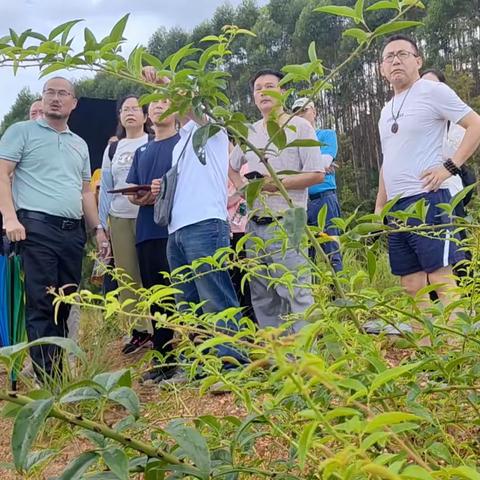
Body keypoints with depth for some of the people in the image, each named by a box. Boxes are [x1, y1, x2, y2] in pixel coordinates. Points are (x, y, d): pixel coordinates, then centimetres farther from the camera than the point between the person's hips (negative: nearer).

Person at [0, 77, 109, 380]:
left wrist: (98, 227, 15)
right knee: (41, 305, -7)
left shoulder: (80, 144, 22)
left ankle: (57, 373, 16)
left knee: (64, 305, 8)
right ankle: (47, 379, -3)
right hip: (37, 227, -5)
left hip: (73, 231, 6)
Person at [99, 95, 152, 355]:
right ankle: (139, 330, 13)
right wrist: (101, 224, 10)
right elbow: (105, 188, 15)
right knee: (127, 276, 5)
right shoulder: (112, 149, 16)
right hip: (119, 218, 4)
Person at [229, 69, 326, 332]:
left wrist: (276, 184, -14)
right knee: (262, 298, 11)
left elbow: (316, 174, -8)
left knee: (295, 295, -9)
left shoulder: (299, 127, -1)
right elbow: (232, 167, 30)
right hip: (255, 225, 6)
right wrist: (243, 187, 10)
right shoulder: (249, 133, 14)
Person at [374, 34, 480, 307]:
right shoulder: (387, 110, 21)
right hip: (396, 207, 8)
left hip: (426, 201, -7)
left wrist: (450, 166, -13)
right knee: (412, 285, 7)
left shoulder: (433, 91, -1)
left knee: (442, 279, -9)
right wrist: (379, 208, 21)